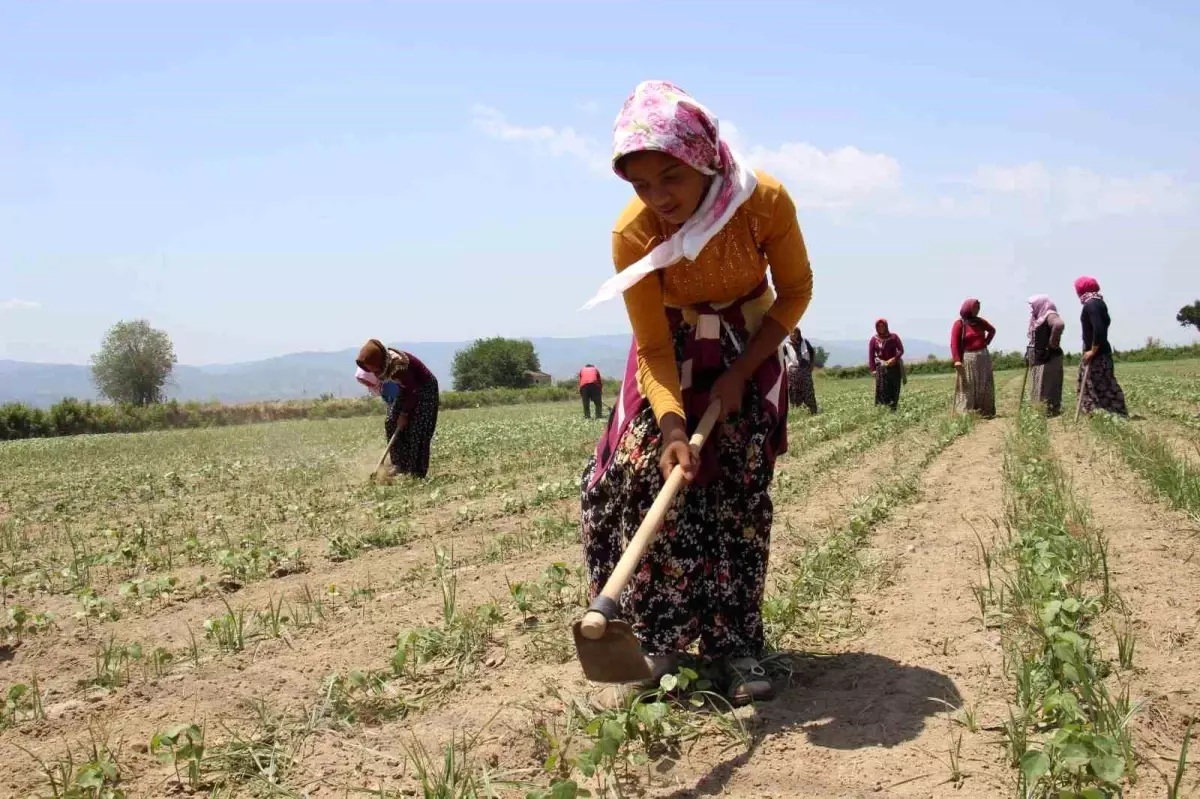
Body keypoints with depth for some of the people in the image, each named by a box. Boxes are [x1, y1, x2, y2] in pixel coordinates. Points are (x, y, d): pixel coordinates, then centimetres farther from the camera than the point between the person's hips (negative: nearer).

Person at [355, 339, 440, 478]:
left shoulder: (399, 366, -36)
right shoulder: (385, 361, -14)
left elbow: (413, 391, -25)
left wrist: (404, 414, -17)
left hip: (425, 389, -9)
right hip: (409, 388, 9)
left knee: (417, 431, -11)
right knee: (392, 423, 2)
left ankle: (417, 473, -6)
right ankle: (400, 464, 8)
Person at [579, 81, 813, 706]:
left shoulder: (765, 201, -27)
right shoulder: (633, 235, -27)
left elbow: (796, 291, -11)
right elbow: (654, 348, -20)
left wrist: (739, 375, -17)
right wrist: (672, 427, -35)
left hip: (747, 350, 0)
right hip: (673, 355, 0)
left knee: (739, 494, -8)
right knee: (637, 476, -14)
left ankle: (735, 644, -1)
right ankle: (656, 640, -4)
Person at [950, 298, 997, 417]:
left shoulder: (980, 321, 9)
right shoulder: (959, 324, -8)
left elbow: (992, 330, 28)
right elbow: (954, 343, -15)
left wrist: (987, 341, 10)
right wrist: (957, 360, -25)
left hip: (983, 357, 6)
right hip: (968, 359, -6)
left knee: (984, 385, 8)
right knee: (968, 387, -4)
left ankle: (984, 411, 14)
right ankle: (967, 413, -4)